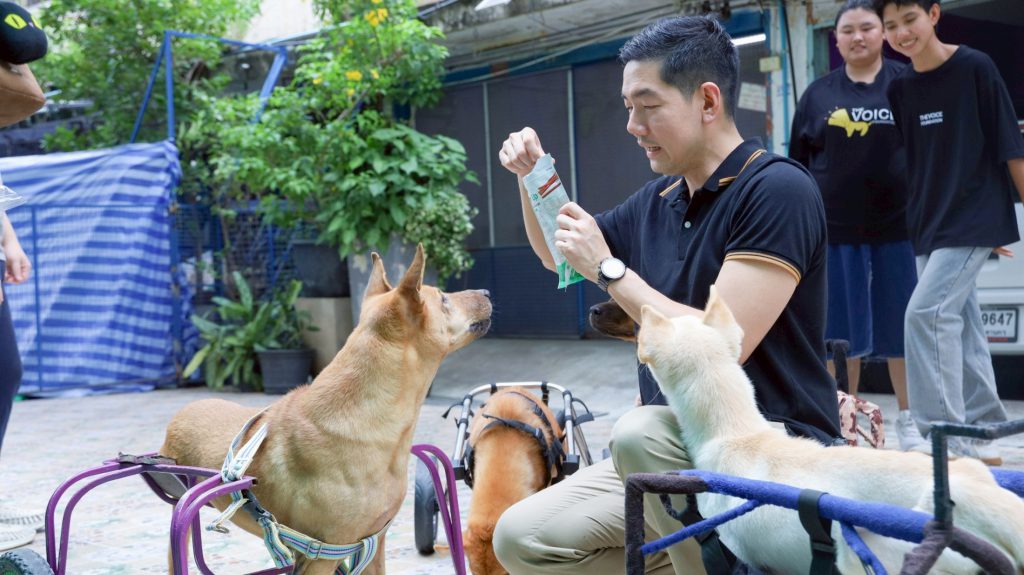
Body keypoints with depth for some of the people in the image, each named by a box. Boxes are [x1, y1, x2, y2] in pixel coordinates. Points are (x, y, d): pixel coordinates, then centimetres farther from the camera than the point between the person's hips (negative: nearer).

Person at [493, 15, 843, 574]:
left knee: (640, 431, -37)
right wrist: (530, 176, 8)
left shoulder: (777, 190, -15)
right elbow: (558, 254, 26)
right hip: (682, 450, 8)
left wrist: (609, 269, -15)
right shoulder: (656, 201, 9)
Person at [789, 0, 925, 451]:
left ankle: (908, 422, 16)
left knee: (902, 324, 4)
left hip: (897, 226, -1)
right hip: (836, 229, 1)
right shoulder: (818, 94, 8)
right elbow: (799, 165, 10)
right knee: (842, 327, 5)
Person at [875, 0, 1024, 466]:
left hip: (974, 219, -6)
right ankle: (983, 435, 18)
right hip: (929, 224, 6)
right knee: (960, 323, 9)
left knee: (926, 311, -18)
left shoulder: (975, 68, -9)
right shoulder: (900, 88, 6)